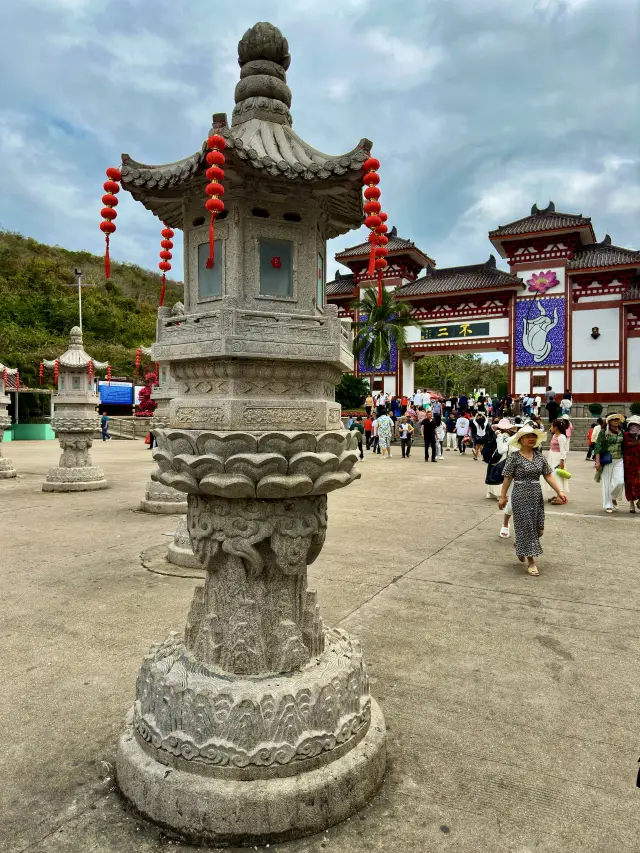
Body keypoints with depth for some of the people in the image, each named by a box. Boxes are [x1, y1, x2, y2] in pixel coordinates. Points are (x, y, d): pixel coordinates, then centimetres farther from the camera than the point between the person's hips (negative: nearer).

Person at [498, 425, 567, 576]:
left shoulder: (539, 456, 5)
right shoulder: (514, 457, -9)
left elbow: (548, 475, 6)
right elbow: (507, 478, -6)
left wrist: (559, 491, -1)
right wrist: (502, 496, -5)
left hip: (537, 496, 5)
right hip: (521, 496, -5)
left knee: (537, 529, 10)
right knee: (526, 527, 0)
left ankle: (520, 545, 39)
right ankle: (531, 562, 9)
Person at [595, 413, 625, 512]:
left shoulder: (622, 432, 9)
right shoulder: (603, 432, -2)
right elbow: (598, 447, -6)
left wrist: (625, 461, 14)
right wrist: (597, 461, -13)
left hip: (619, 460, 3)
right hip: (607, 461, -3)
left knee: (620, 481, -9)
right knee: (607, 482, 1)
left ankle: (613, 498, 20)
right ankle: (608, 505, 11)